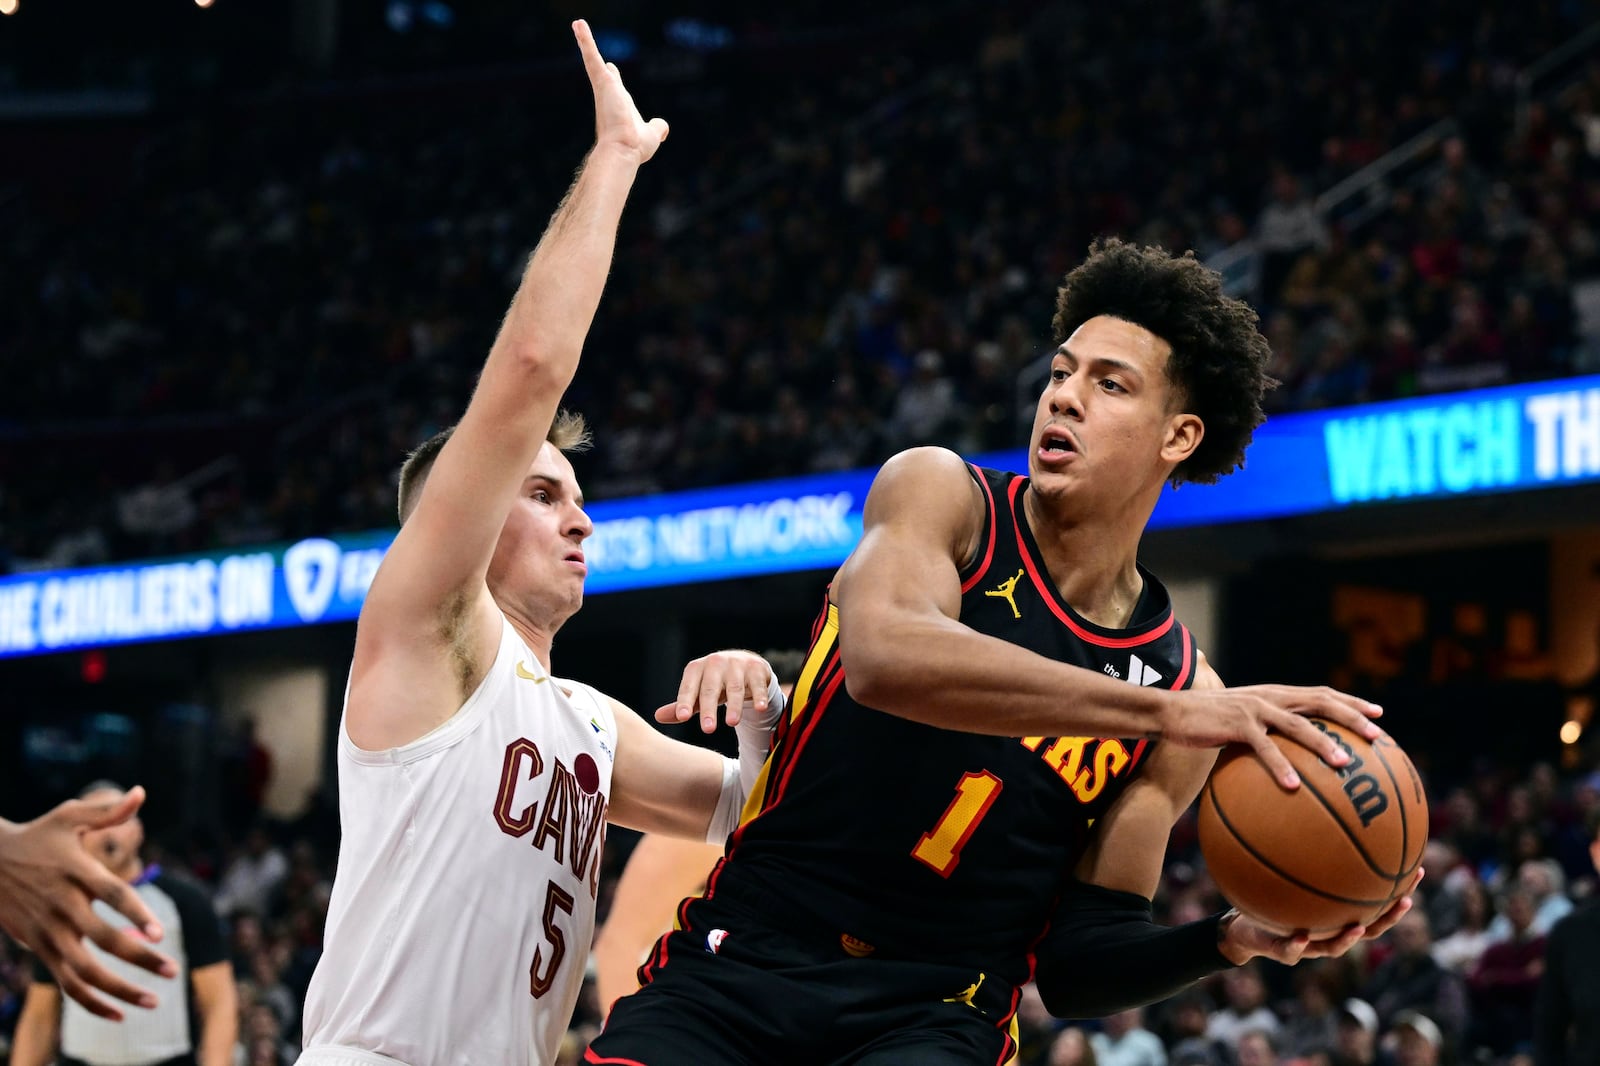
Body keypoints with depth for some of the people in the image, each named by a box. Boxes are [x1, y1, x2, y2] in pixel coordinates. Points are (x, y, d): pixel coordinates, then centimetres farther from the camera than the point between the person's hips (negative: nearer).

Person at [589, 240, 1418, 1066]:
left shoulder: (1180, 678, 3)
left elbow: (1074, 965, 5)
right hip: (734, 968, -1)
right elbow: (884, 656, -27)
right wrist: (1166, 714, -31)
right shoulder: (941, 493, -2)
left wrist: (1230, 940, -15)